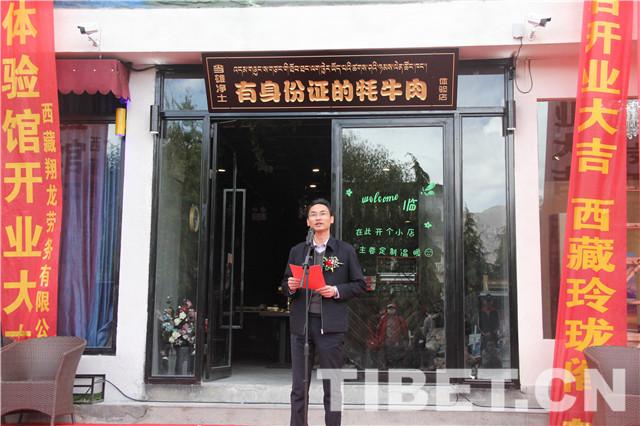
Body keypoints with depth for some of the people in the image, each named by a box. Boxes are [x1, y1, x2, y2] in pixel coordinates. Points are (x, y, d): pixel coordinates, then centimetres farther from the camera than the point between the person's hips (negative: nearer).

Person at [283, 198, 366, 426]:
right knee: (298, 388, 8)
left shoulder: (346, 251, 4)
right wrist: (291, 286, -6)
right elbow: (285, 284, 17)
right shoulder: (296, 251, 11)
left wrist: (336, 291, -12)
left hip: (331, 325, -2)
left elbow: (360, 285, 4)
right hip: (301, 324, 3)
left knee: (332, 388, 5)